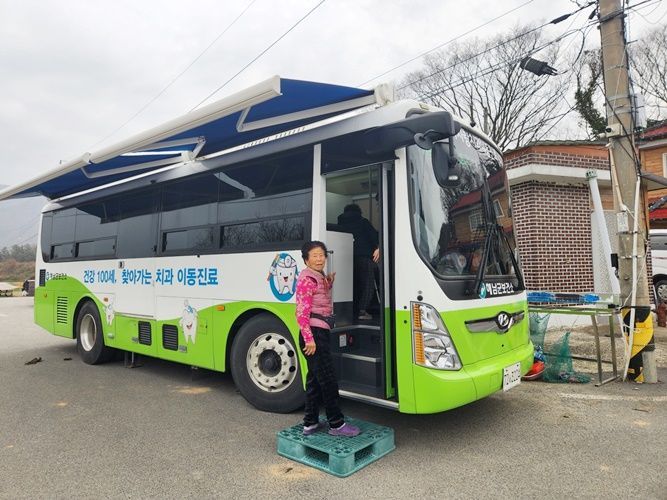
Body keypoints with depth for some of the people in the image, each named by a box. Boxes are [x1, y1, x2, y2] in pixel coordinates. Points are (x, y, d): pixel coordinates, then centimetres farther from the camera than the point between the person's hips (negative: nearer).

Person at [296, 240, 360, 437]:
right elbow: (302, 312, -18)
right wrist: (309, 338, -23)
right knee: (328, 380, -3)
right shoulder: (307, 279, -12)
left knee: (315, 380, 13)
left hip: (321, 333, 10)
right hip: (313, 334, -10)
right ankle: (336, 424, 6)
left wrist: (329, 284, 9)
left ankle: (310, 423, 21)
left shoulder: (320, 277, 16)